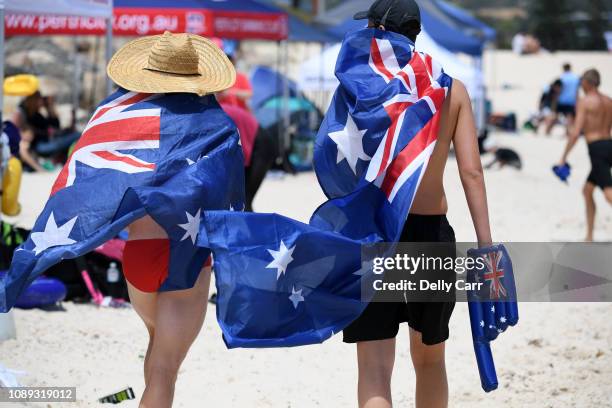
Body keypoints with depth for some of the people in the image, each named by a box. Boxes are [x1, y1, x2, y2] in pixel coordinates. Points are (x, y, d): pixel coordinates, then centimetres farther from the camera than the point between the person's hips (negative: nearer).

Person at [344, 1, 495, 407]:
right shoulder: (454, 90, 5)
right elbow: (472, 171, -3)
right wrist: (486, 246, -6)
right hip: (433, 235, 3)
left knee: (375, 370, -6)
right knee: (430, 359, 23)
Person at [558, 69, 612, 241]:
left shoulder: (585, 101, -6)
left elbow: (576, 132, -12)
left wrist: (564, 157, -8)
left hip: (596, 148, -8)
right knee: (587, 191, 21)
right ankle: (589, 236, 25)